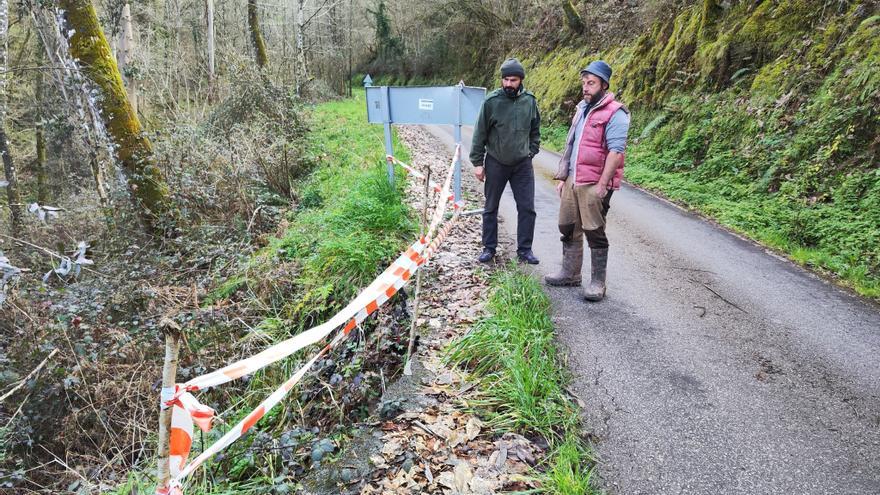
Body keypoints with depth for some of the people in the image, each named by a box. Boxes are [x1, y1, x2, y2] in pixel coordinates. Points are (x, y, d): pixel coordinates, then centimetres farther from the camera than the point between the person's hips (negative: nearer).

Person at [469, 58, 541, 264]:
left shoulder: (530, 101, -1)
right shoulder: (491, 101, -9)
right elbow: (480, 133, -5)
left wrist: (531, 153, 6)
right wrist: (477, 162, -6)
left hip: (523, 164, 2)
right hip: (495, 163, -2)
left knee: (527, 208, 2)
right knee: (490, 208, 8)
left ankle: (525, 249, 14)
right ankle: (489, 248, 21)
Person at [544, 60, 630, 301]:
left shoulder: (614, 113, -10)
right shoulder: (582, 109, 16)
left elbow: (616, 152, -17)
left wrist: (602, 185, -21)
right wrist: (562, 177, 18)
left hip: (595, 184, -8)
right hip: (572, 181, 8)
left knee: (594, 232, -2)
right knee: (568, 228, 12)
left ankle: (597, 282, 9)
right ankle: (570, 273, 26)